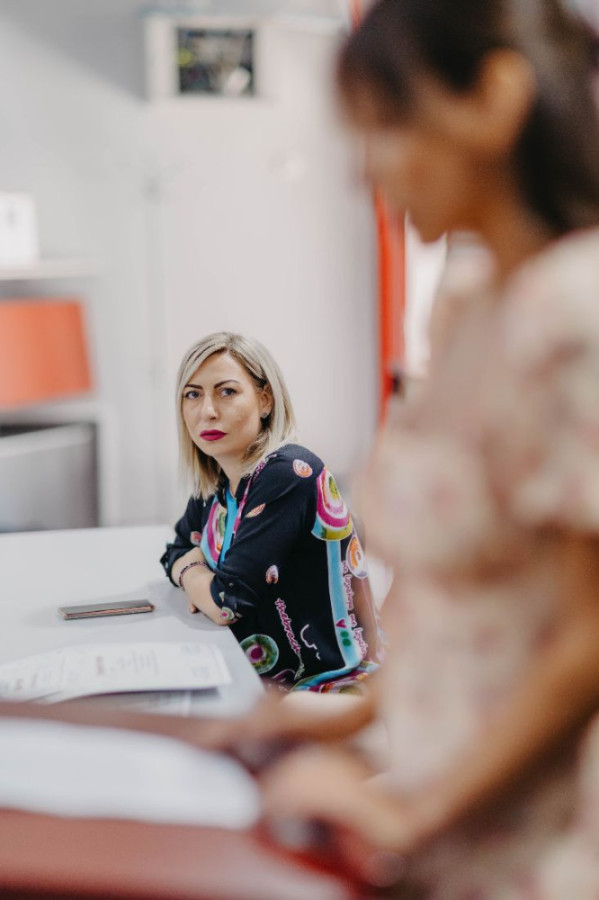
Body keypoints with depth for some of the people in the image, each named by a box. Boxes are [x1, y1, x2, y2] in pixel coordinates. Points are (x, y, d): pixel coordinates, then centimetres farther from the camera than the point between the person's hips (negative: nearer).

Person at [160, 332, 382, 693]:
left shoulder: (289, 473, -20)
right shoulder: (217, 482, 4)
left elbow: (227, 602, -23)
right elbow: (176, 553, 20)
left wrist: (190, 572, -2)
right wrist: (202, 579, -3)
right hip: (263, 684, 7)